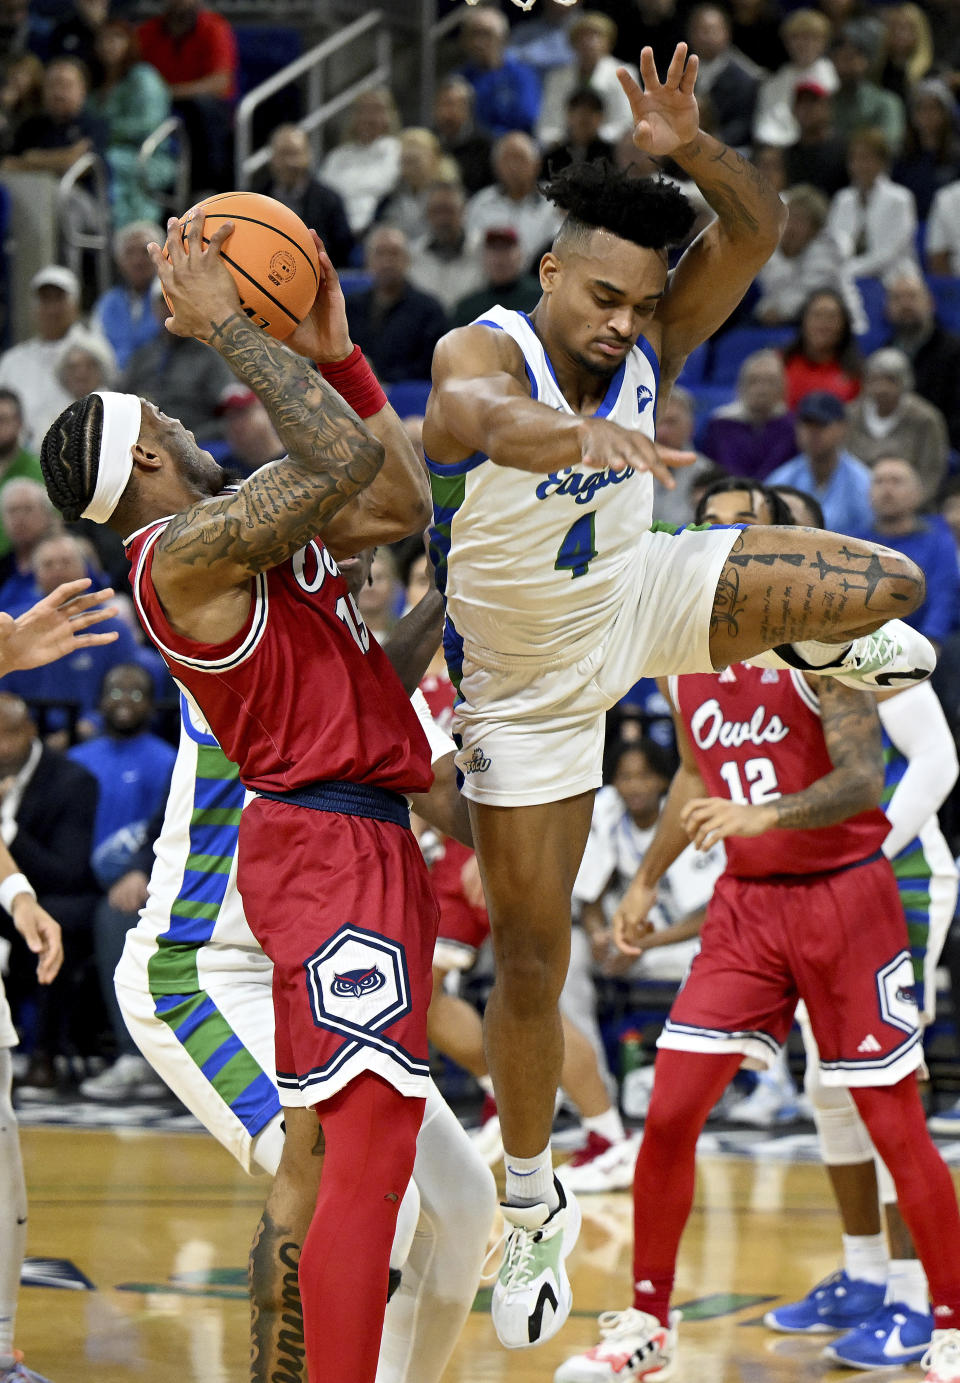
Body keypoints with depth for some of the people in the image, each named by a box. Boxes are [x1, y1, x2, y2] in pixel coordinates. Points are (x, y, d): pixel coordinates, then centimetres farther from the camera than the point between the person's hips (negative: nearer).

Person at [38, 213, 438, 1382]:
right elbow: (351, 461, -25)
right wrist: (225, 329, -19)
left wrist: (334, 357, 13)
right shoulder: (186, 548, -15)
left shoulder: (244, 527, 15)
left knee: (316, 1145, 13)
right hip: (338, 851, -10)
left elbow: (399, 505, 20)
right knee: (370, 1144, -18)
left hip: (327, 838, 10)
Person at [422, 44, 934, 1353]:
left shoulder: (648, 345, -18)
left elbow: (756, 229, -30)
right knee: (529, 958, 2)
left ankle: (812, 642, 28)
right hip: (527, 689, -3)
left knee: (889, 587, -10)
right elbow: (475, 412, -57)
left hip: (636, 598, 3)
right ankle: (534, 1209, 23)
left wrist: (692, 149, -51)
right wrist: (554, 430, -80)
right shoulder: (483, 352, -31)